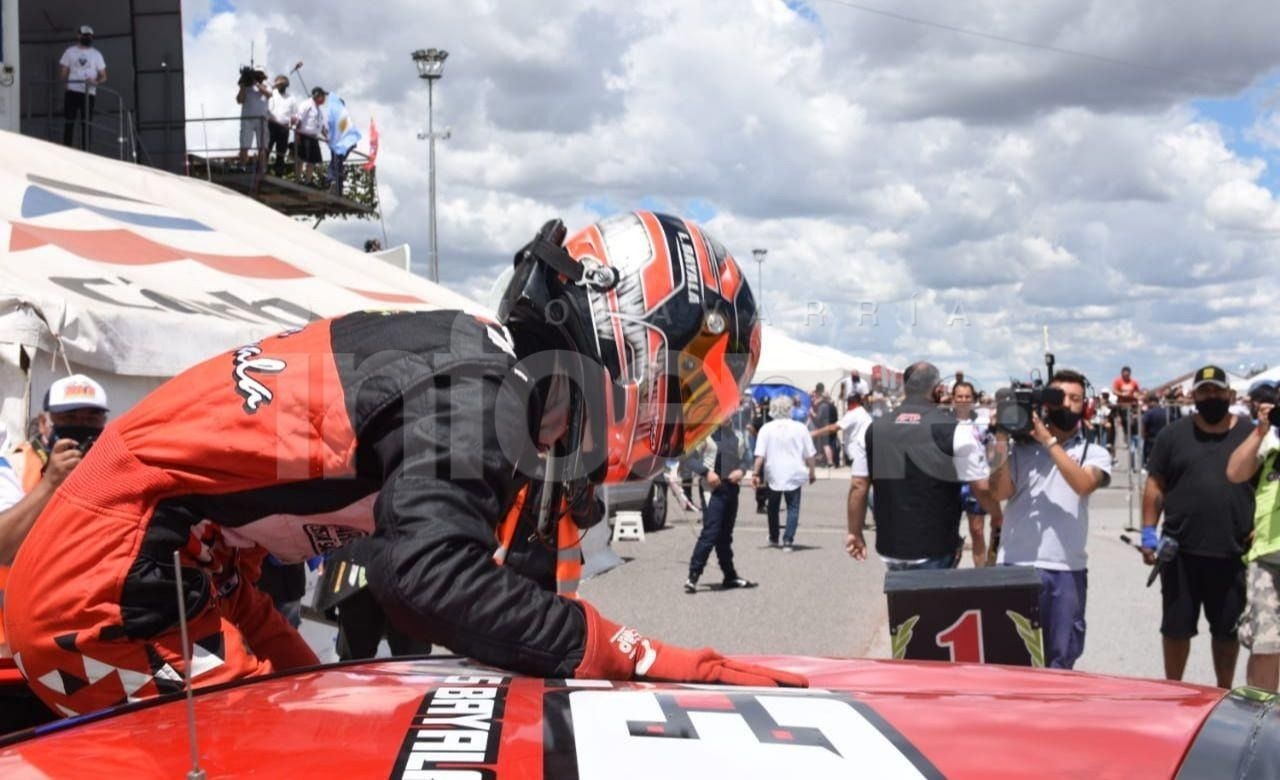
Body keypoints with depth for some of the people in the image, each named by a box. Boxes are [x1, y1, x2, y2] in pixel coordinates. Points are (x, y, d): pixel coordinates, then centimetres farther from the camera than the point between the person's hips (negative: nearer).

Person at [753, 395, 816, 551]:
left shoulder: (766, 429, -4)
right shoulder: (800, 428, -2)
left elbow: (760, 455, -9)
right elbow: (810, 454, 1)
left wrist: (756, 473, -6)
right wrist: (812, 472, 11)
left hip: (773, 475, 1)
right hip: (794, 474, -1)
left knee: (773, 507, 18)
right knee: (793, 508, 3)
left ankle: (773, 538, 29)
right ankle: (788, 541, -9)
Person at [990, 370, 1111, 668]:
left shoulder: (1094, 453, 8)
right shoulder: (1020, 447, 7)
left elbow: (1083, 484, -13)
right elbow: (999, 492, -3)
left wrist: (1049, 441, -12)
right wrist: (1001, 442, -9)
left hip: (1067, 569, 1)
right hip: (1016, 565, -1)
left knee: (1060, 660, 9)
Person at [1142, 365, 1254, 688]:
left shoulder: (1250, 434, 4)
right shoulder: (1174, 435, 4)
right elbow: (1155, 485, 4)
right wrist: (1148, 533, -2)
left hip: (1233, 553, 0)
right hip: (1181, 551, 0)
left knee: (1228, 630, 10)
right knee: (1176, 626, 8)